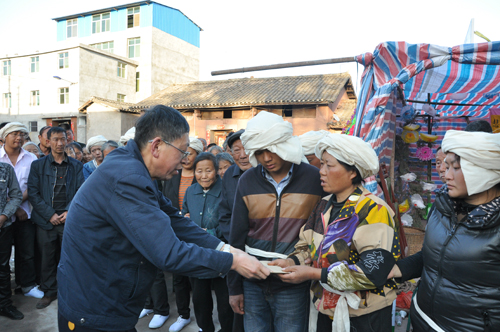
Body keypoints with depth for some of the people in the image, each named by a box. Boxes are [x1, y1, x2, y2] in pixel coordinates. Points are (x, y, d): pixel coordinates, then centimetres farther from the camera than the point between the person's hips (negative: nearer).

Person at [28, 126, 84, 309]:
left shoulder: (76, 165, 6)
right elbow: (33, 193, -1)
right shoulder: (38, 165, 5)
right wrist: (50, 214, -9)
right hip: (46, 220, 0)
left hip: (69, 219, 0)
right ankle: (49, 292, 26)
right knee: (47, 258, 9)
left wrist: (69, 212, -10)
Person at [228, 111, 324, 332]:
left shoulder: (314, 179, -7)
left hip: (293, 285, -2)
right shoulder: (248, 181, -2)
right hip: (253, 282, 2)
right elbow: (236, 237, 2)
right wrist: (234, 287, 4)